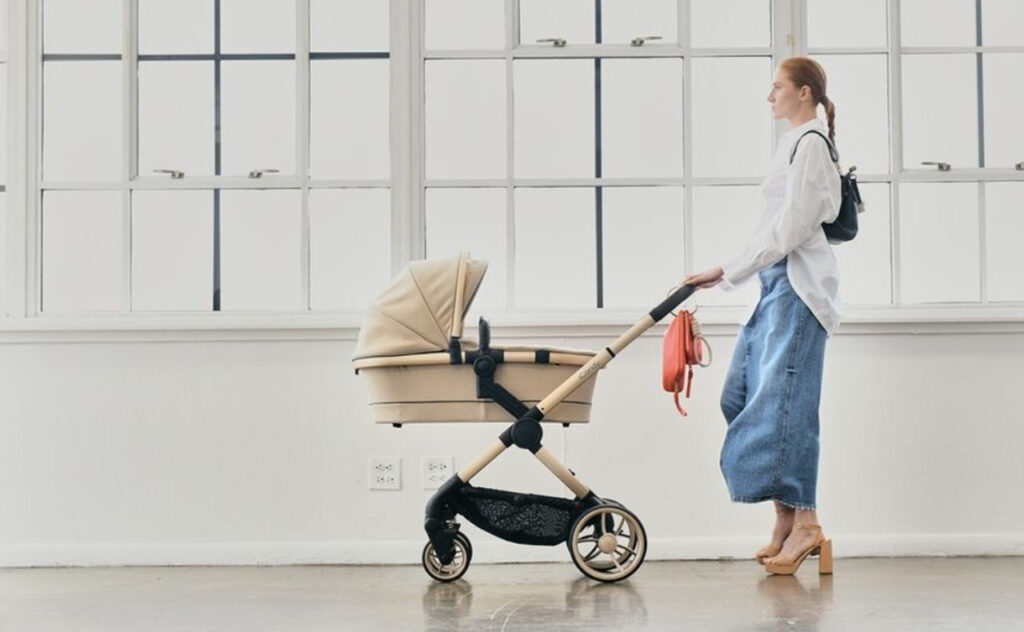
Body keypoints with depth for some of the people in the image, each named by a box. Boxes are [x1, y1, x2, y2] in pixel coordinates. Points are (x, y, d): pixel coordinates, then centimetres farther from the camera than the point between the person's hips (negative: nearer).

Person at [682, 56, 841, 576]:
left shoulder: (811, 143, -10)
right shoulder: (794, 142, 19)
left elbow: (791, 227, -17)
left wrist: (729, 274, -15)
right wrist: (732, 271, 14)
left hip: (798, 284, -10)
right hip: (779, 280, 10)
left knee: (783, 398, -11)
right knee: (743, 395, 7)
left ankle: (805, 521, -7)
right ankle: (787, 516, 11)